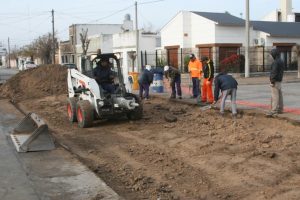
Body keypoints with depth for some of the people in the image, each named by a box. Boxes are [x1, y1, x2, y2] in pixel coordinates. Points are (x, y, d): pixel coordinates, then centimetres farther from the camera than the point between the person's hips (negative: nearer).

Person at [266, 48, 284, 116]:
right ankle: (280, 109, 16)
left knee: (275, 96, -12)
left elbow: (274, 73, -22)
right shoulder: (281, 62, 15)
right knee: (279, 95, 11)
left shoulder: (275, 62, -17)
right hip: (279, 81, 10)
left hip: (275, 82, -10)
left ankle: (274, 111, -14)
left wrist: (272, 81, -20)